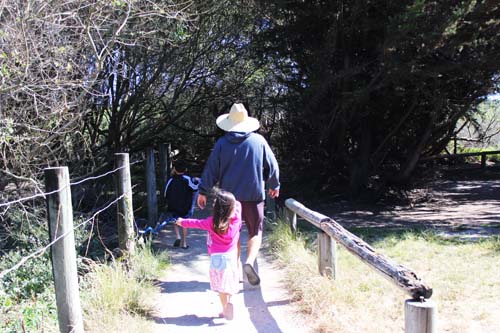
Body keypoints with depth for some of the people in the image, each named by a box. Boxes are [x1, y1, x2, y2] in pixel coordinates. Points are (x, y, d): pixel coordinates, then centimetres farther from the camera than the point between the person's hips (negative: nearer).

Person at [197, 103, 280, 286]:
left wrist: (203, 191, 9)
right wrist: (274, 185, 21)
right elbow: (272, 166, 6)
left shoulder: (221, 143, -2)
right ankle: (249, 262, -15)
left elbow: (211, 169, 0)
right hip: (254, 195, -1)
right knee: (255, 232, 7)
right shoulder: (259, 140, -2)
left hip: (229, 196, 1)